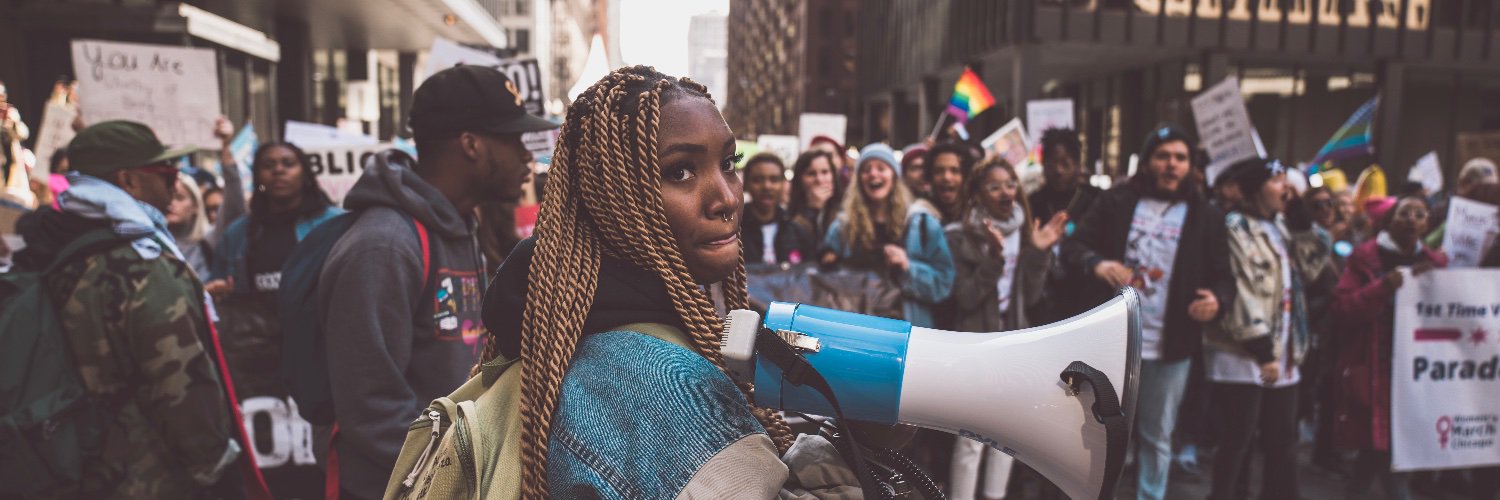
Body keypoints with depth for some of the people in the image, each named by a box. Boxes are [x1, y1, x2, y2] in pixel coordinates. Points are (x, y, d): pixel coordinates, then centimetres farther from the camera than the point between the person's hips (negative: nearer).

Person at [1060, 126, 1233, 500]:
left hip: (1169, 347, 1)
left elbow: (1224, 275, 4)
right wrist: (1096, 263, -26)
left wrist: (1217, 298, -19)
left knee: (1157, 438, 13)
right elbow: (1073, 246, -3)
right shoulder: (1115, 202, 2)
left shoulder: (1206, 216, 4)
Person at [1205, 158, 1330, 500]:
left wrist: (1301, 220, 3)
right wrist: (1262, 350, -18)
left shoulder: (1281, 225, 17)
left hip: (1282, 356, 8)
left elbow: (1309, 267, 9)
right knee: (1236, 443, -1)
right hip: (1243, 357, -8)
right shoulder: (1236, 227, -9)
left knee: (1283, 441, 14)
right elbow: (1239, 292, -16)